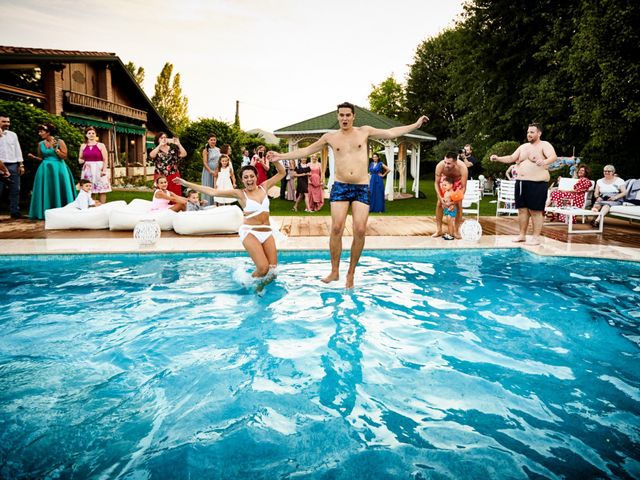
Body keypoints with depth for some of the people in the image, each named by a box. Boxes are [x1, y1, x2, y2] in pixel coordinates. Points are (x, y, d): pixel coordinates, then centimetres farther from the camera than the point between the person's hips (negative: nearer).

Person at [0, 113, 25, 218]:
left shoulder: (13, 135, 13)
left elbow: (18, 150, 13)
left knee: (15, 190, 5)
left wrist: (21, 165, 7)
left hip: (13, 166, 4)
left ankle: (15, 212, 10)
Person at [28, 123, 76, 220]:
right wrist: (34, 157, -4)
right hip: (45, 169, 4)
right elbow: (41, 158, 14)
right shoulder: (41, 144, 7)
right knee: (46, 191, 3)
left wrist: (55, 149, -17)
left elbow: (64, 156, -8)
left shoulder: (59, 142, -5)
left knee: (58, 191, -1)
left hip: (58, 169, -4)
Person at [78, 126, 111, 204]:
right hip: (87, 170, 3)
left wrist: (104, 170, -13)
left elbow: (105, 159, -2)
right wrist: (80, 160, -3)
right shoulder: (83, 146, 11)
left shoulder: (101, 145, 2)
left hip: (99, 169, -3)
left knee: (102, 190, -6)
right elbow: (80, 158, 21)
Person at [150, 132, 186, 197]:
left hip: (174, 176, 2)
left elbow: (184, 154, -2)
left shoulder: (173, 149, 10)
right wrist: (160, 145, -17)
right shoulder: (156, 150, 5)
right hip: (161, 177, -2)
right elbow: (152, 155, -19)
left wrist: (178, 144, -9)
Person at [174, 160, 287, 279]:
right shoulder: (239, 193, 0)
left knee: (273, 267, -4)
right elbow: (213, 191, -2)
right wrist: (187, 184, -3)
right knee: (263, 268, -16)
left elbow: (282, 173, 13)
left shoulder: (264, 187, 9)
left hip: (267, 231, 4)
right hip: (250, 232, -4)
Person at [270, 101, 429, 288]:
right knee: (336, 228, -12)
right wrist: (282, 156, 9)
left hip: (362, 187, 0)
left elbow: (391, 133, 11)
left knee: (360, 230, -9)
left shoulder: (364, 131, 8)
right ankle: (334, 271, 2)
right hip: (340, 187, 0)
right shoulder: (330, 137, 9)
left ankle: (351, 273, 5)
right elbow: (307, 150, 14)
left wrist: (416, 124, 9)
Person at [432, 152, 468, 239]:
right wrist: (440, 198, -31)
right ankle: (439, 230, 4)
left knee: (458, 204, -10)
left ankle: (457, 231, 0)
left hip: (458, 180, -1)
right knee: (439, 203, -6)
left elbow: (463, 187, -32)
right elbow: (436, 183, -23)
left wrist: (454, 202, -39)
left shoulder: (462, 168, -40)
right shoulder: (440, 166, -37)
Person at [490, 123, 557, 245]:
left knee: (535, 211, -5)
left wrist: (545, 162, -42)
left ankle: (536, 237, 1)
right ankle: (522, 235, 18)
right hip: (521, 182, 7)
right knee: (522, 209, 9)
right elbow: (511, 158, 19)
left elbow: (554, 156, -20)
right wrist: (498, 158, 3)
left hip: (537, 183, -7)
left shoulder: (544, 145, -4)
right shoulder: (523, 147, 17)